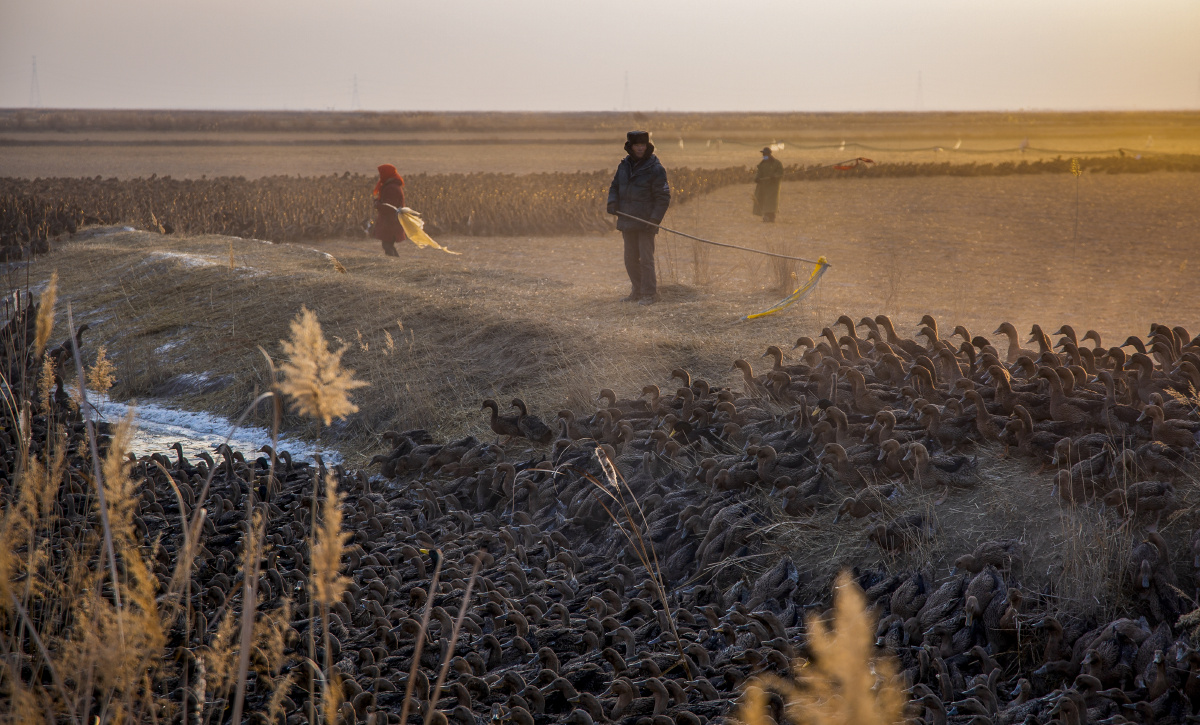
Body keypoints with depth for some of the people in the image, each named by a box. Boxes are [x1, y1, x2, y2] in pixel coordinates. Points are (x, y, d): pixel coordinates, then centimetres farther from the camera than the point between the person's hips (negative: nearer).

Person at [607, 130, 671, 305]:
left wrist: (655, 219, -18)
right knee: (630, 259, 11)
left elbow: (663, 197, -9)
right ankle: (638, 292, 21)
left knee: (646, 258, -8)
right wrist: (612, 202, -2)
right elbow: (615, 186, 19)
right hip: (627, 221, 6)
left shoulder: (655, 169, -8)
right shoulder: (624, 165, 10)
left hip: (645, 222, -6)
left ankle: (649, 294, -3)